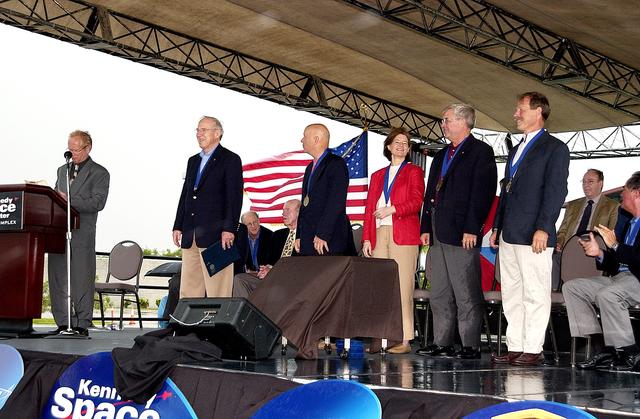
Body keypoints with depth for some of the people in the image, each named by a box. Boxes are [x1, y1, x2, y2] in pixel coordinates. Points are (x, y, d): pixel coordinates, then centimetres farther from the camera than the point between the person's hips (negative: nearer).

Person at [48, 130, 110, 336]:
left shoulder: (99, 173, 1)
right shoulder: (62, 170, 21)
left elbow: (97, 202, -11)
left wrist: (69, 200, -18)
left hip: (82, 234, -6)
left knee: (82, 280, -5)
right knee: (57, 278, 5)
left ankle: (82, 324, 0)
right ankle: (63, 323, 12)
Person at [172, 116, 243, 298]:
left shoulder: (230, 160, -1)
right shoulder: (193, 161, 21)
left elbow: (235, 197, -8)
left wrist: (229, 229, -16)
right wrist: (178, 226, 13)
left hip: (215, 235, -7)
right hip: (190, 235, 7)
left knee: (217, 291, -8)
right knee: (188, 291, 7)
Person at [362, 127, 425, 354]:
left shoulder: (414, 172, 10)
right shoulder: (378, 175, 23)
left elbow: (416, 202, -3)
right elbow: (369, 208, 18)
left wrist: (392, 209, -15)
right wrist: (366, 238, 9)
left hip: (403, 235, -4)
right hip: (379, 234, 4)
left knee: (402, 287, -8)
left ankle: (404, 340, -7)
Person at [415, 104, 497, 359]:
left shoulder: (480, 152, -2)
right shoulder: (441, 156, 23)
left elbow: (482, 192, -11)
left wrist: (471, 229, -17)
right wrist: (426, 228, 14)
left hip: (462, 234, -8)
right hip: (438, 234, 8)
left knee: (466, 294, -5)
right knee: (439, 294, 9)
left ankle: (470, 346, -1)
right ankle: (442, 344, 14)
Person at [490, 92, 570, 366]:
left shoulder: (554, 148, -3)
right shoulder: (516, 150, 22)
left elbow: (556, 191, -11)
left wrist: (543, 229, -18)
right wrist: (497, 227, 18)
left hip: (533, 236, -8)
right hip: (509, 236, 8)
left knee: (535, 295, -5)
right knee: (512, 295, 9)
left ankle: (533, 350, -1)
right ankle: (515, 347, 13)